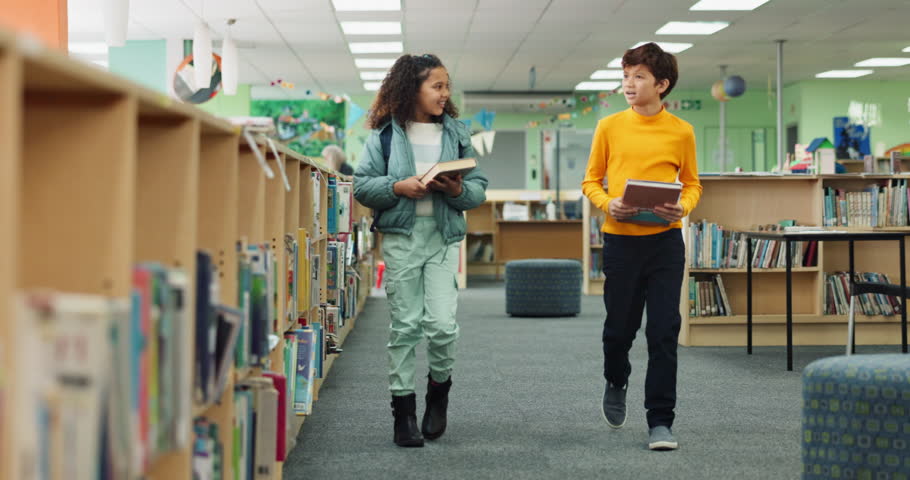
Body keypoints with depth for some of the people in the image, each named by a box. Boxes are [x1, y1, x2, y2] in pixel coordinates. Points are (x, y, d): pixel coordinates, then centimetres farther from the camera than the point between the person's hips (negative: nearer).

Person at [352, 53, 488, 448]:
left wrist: (458, 190, -13)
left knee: (442, 324, -8)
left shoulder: (457, 133, 9)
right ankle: (404, 411, 12)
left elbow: (480, 189, 8)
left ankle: (439, 389, 20)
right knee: (405, 325, 2)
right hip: (400, 236, -1)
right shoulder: (385, 134, 4)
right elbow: (362, 185, 1)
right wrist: (399, 187, -15)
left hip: (443, 237, 1)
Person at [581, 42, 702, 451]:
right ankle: (616, 383, 43)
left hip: (665, 240, 0)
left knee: (664, 331, -2)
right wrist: (608, 204, -13)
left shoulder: (681, 132, 1)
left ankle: (660, 421, 5)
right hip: (620, 240, 1)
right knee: (620, 326, 11)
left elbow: (692, 183, 10)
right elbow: (591, 181, 7)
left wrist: (684, 207, -10)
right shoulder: (610, 127, 2)